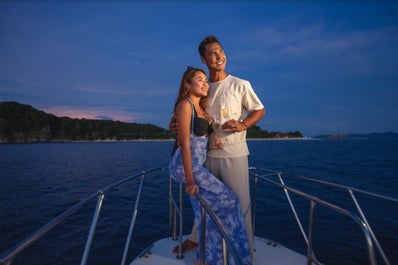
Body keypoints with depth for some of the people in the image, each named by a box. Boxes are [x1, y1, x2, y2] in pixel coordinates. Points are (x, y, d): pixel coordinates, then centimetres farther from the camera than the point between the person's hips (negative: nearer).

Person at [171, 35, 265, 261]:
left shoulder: (240, 85, -3)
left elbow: (260, 110, 1)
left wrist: (243, 125, -19)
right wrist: (175, 122, -14)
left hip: (234, 153, -4)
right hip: (209, 153, 4)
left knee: (241, 201, 2)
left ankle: (247, 250, 22)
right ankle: (195, 239, 40)